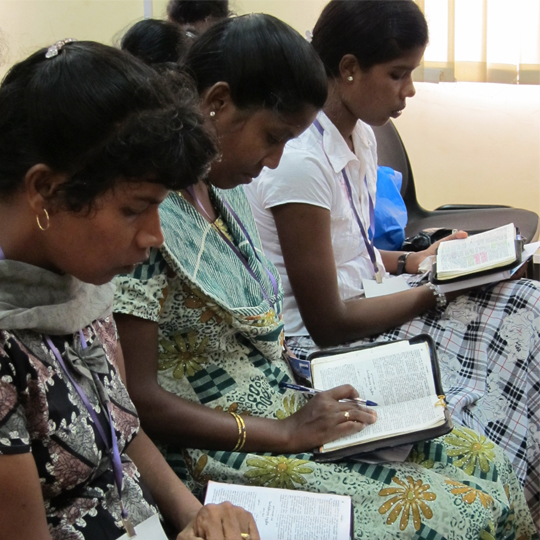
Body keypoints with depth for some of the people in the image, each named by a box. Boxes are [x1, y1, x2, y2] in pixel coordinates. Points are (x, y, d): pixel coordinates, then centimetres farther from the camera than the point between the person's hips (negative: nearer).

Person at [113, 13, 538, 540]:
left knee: (483, 459, 3)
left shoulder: (223, 190, 7)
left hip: (288, 410, 9)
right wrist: (285, 434, -17)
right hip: (224, 456, -9)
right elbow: (138, 397, -22)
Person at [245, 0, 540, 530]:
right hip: (323, 347, -9)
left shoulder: (360, 135, 6)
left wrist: (410, 262, 3)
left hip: (365, 305, 9)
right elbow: (329, 326, -18)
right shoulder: (299, 161, -22)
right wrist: (437, 290, -12)